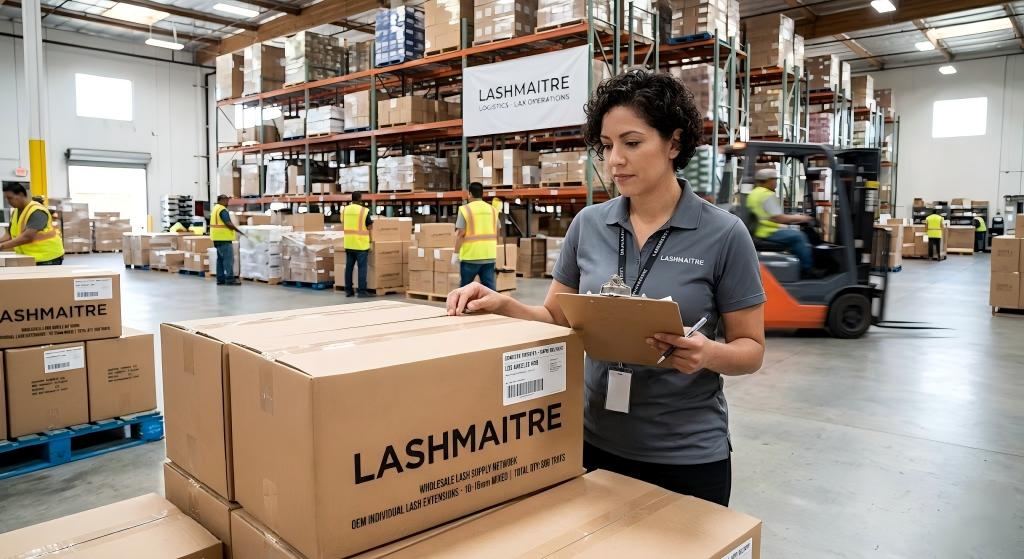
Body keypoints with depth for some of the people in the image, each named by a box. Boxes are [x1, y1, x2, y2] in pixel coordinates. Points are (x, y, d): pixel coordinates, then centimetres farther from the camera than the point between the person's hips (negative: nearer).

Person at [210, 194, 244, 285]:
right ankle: (230, 279, -11)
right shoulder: (222, 210, -14)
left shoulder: (215, 208, 18)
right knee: (229, 259, -9)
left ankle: (220, 279, 15)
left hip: (218, 238, 11)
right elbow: (228, 223, -20)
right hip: (224, 238, -11)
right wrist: (238, 230, -9)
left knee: (220, 259, 13)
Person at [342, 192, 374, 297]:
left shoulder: (345, 210, 8)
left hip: (348, 243, 6)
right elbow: (369, 227, -7)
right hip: (360, 243, -6)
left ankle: (348, 290, 14)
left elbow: (343, 225, 15)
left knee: (349, 267, 10)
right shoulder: (364, 211, -9)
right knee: (362, 267, -2)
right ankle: (362, 290, -2)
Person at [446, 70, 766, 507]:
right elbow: (557, 319, 5)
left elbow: (751, 348, -5)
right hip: (595, 441, 3)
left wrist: (709, 354, -26)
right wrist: (502, 305, -12)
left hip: (687, 454, -3)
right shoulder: (588, 225, -1)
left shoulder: (724, 234, -11)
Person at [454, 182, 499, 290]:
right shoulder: (492, 209, 9)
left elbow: (460, 234, -10)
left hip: (471, 255, -4)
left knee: (465, 285, 11)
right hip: (489, 255, 4)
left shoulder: (465, 209, -6)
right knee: (489, 286, 4)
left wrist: (456, 253, -3)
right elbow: (497, 233, 13)